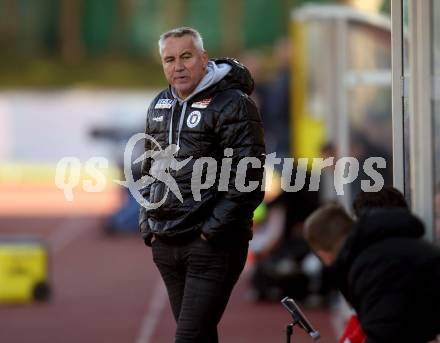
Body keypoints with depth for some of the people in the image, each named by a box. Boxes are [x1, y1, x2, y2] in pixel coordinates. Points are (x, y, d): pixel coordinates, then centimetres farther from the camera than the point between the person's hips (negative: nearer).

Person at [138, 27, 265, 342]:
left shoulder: (232, 105, -10)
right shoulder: (159, 106, 14)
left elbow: (247, 180, -16)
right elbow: (149, 171, 24)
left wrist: (212, 231, -17)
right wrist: (148, 225, 13)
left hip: (213, 245, -7)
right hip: (166, 245, 7)